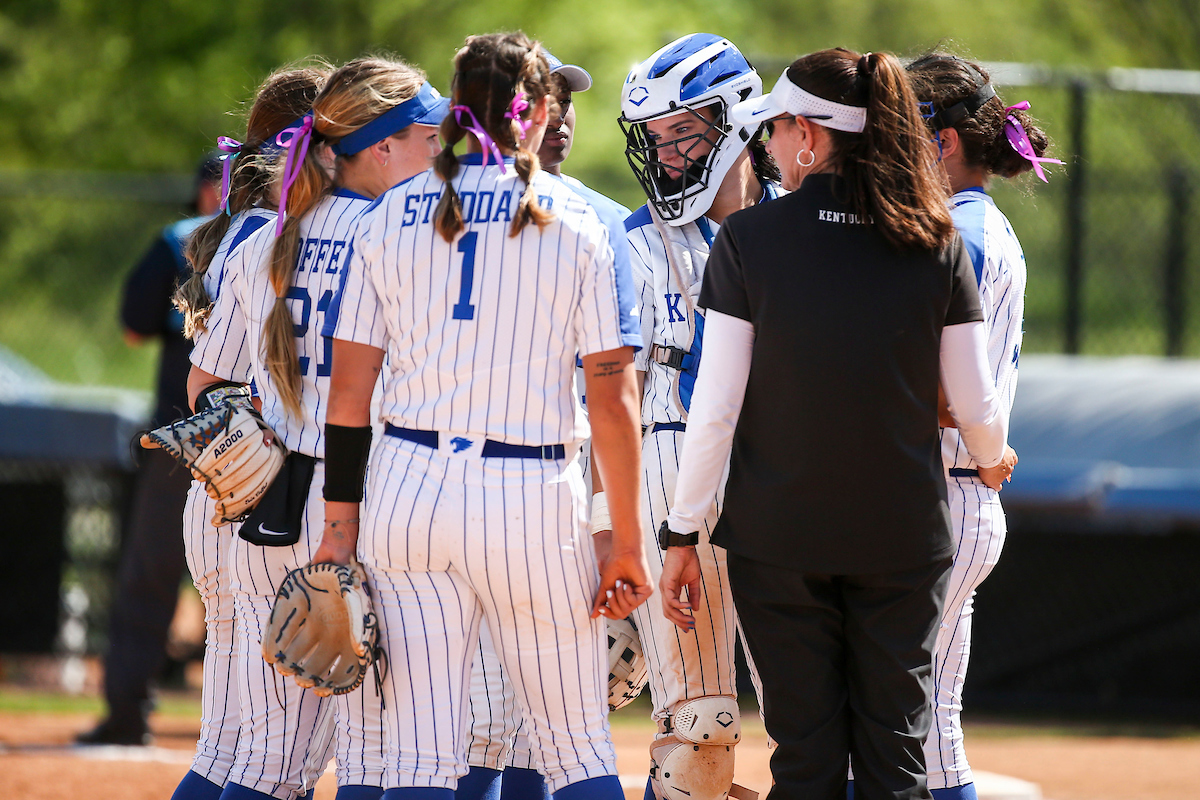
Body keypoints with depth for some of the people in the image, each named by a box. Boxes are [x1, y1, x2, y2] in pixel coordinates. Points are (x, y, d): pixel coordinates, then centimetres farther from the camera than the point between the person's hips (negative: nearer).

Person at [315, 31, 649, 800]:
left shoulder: (392, 215, 6)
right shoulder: (579, 220, -1)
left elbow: (349, 388, 4)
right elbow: (613, 397, -4)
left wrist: (341, 523, 8)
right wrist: (628, 542, 1)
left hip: (409, 487, 2)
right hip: (532, 504, -2)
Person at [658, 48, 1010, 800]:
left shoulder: (748, 239, -7)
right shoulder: (936, 244, -2)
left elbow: (716, 408, -8)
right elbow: (976, 406, 3)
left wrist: (682, 535, 1)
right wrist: (991, 457, 26)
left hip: (779, 539, -1)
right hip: (905, 534, 1)